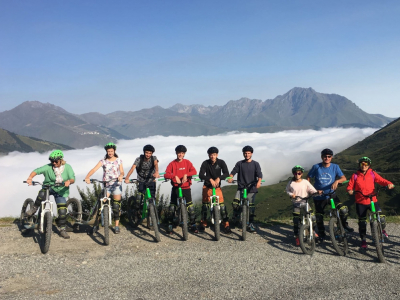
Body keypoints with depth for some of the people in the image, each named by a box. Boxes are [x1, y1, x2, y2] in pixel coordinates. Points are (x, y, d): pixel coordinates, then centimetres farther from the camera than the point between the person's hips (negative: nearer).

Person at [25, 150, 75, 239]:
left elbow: (73, 179, -16)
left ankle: (63, 230, 14)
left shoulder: (67, 167, -8)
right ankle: (34, 209, -11)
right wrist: (30, 177, -44)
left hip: (61, 191, 1)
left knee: (62, 211, -5)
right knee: (42, 193, -37)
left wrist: (69, 181, -40)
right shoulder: (48, 167, -13)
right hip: (48, 187, -1)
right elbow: (36, 171, -24)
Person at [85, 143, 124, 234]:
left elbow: (122, 171, -1)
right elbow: (94, 169, -12)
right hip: (106, 185, 0)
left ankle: (117, 225, 13)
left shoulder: (118, 160, 4)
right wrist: (87, 177, -28)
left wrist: (121, 176, -25)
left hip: (116, 184, 0)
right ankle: (96, 225, 8)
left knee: (116, 205, 1)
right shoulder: (103, 161, 1)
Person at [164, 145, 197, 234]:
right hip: (175, 188, 0)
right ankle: (170, 226, 14)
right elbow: (166, 174, -9)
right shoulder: (172, 163, 1)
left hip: (186, 188, 0)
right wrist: (175, 176, -23)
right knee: (172, 207, 1)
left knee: (190, 206, -2)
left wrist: (186, 175, -25)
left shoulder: (187, 162, 4)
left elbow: (194, 171, -10)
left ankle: (193, 225, 10)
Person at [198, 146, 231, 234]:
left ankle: (226, 225, 1)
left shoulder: (221, 162, -8)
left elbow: (226, 173, -15)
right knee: (205, 205, 6)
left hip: (217, 187, 0)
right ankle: (203, 223, 24)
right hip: (207, 187, 0)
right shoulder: (205, 163, -11)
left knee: (222, 205, -9)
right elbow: (201, 175, -20)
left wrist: (219, 178, -34)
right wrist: (210, 179, -36)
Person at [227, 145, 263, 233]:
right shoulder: (239, 163, 8)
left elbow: (259, 174, -7)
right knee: (235, 203, -17)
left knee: (251, 206, 1)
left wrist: (259, 181, -28)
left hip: (251, 189, 0)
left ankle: (250, 224, 16)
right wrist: (230, 177, -23)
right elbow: (233, 171, -1)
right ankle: (235, 220, 7)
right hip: (241, 188, 0)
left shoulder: (255, 164, 4)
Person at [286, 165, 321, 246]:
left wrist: (317, 192, -27)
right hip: (296, 204, 0)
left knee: (313, 217, -10)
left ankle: (313, 231, 18)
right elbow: (287, 190, 10)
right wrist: (291, 194, -9)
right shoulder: (291, 183, -3)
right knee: (296, 221, -4)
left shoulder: (305, 182, -6)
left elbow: (312, 190, -7)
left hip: (305, 202, 0)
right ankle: (297, 237, 12)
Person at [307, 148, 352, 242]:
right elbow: (308, 178, 4)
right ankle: (321, 234, 33)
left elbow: (344, 178, -10)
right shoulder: (316, 167, -6)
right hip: (319, 197, 0)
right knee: (319, 217, 8)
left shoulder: (335, 167, -3)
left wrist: (337, 181, -30)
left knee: (344, 210, -20)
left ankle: (344, 223, 10)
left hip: (331, 195, 0)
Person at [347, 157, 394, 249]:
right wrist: (349, 190, -19)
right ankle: (363, 240, 25)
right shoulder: (355, 176, 1)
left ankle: (382, 229, 25)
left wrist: (389, 184, -24)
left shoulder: (373, 174, 3)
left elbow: (381, 180, -5)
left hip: (372, 201, 0)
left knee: (381, 218, -10)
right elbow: (350, 186, 3)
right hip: (360, 203, 0)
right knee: (362, 222, 7)